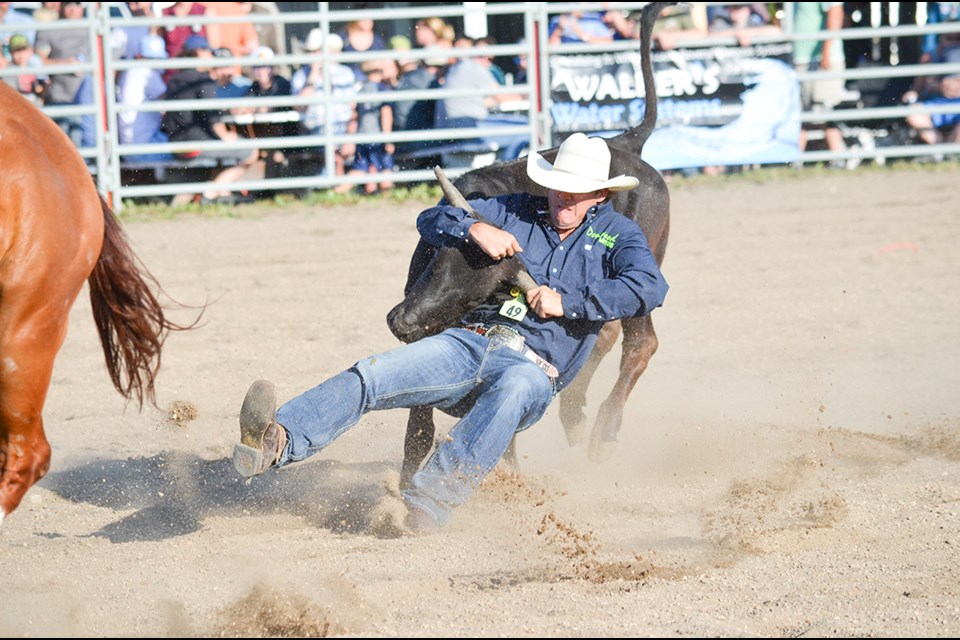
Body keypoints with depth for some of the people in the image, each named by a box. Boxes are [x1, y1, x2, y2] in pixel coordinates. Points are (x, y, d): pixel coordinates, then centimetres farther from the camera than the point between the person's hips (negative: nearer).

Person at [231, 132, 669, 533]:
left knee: (513, 390, -42)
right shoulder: (516, 212, 21)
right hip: (468, 345, 4)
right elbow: (432, 220, 19)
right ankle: (275, 443, -44)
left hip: (532, 366, -4)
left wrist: (568, 301, -12)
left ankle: (429, 499, -53)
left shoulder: (616, 233, 12)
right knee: (369, 377, -22)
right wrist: (474, 229, -3)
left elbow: (649, 289, -8)